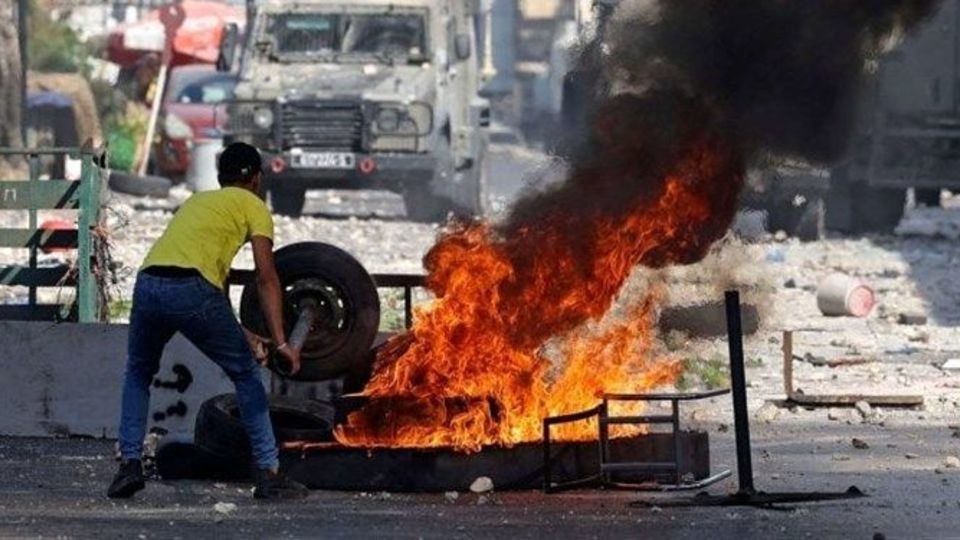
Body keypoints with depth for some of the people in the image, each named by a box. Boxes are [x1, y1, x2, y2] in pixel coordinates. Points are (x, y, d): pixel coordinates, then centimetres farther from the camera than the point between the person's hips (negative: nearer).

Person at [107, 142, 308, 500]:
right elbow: (266, 278, 4)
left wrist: (241, 336, 41)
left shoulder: (198, 202, 36)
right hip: (192, 290, -5)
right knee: (246, 376, 12)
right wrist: (280, 341, 0)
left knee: (138, 375, 29)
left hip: (148, 284, 5)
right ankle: (268, 475, 9)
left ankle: (129, 464, 15)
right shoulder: (253, 206, 17)